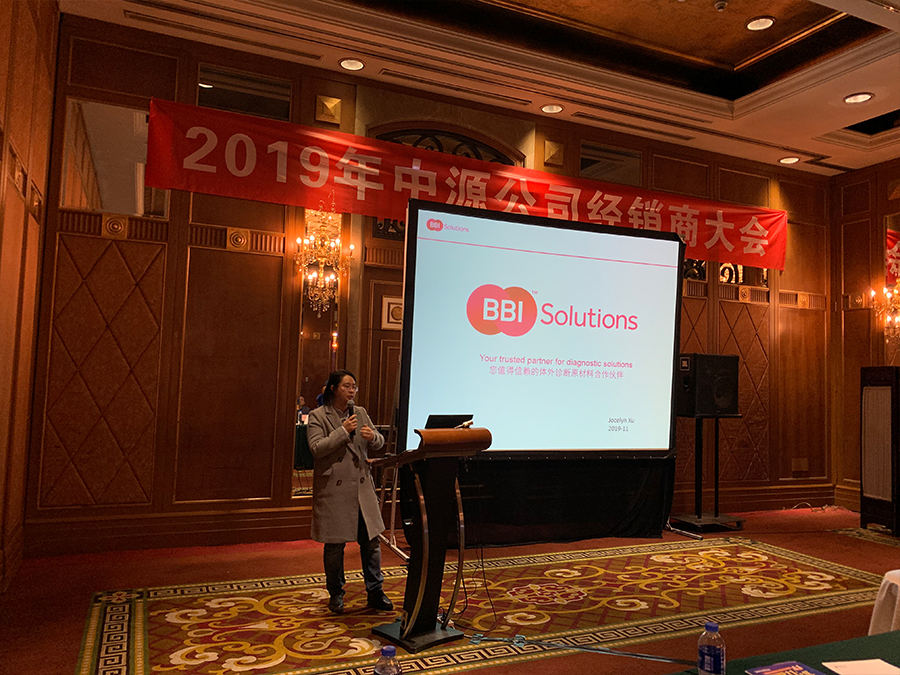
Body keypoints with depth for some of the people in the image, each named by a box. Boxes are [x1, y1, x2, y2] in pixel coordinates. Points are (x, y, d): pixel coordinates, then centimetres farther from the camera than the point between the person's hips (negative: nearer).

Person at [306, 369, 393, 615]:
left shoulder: (360, 412, 11)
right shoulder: (318, 416, -3)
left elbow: (378, 443, 12)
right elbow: (316, 448, -15)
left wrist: (373, 436, -11)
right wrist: (343, 432, -20)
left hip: (362, 487, 4)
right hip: (333, 489, -4)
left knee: (371, 541, 6)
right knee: (335, 545, 6)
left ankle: (375, 592, 19)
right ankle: (336, 594, 24)